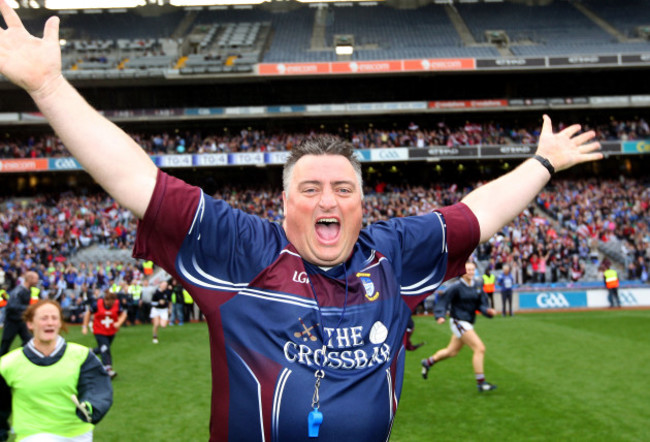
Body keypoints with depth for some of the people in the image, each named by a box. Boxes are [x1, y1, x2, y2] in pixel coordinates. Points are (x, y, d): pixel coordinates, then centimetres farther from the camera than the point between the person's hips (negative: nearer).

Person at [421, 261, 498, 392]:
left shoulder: (477, 287, 6)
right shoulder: (456, 288, -13)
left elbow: (481, 304, 5)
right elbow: (443, 301, -12)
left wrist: (488, 311, -15)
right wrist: (440, 316, -25)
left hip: (468, 324, 8)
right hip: (459, 322, -8)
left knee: (452, 351, 21)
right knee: (480, 348, -16)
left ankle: (428, 362, 42)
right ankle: (481, 383, -9)